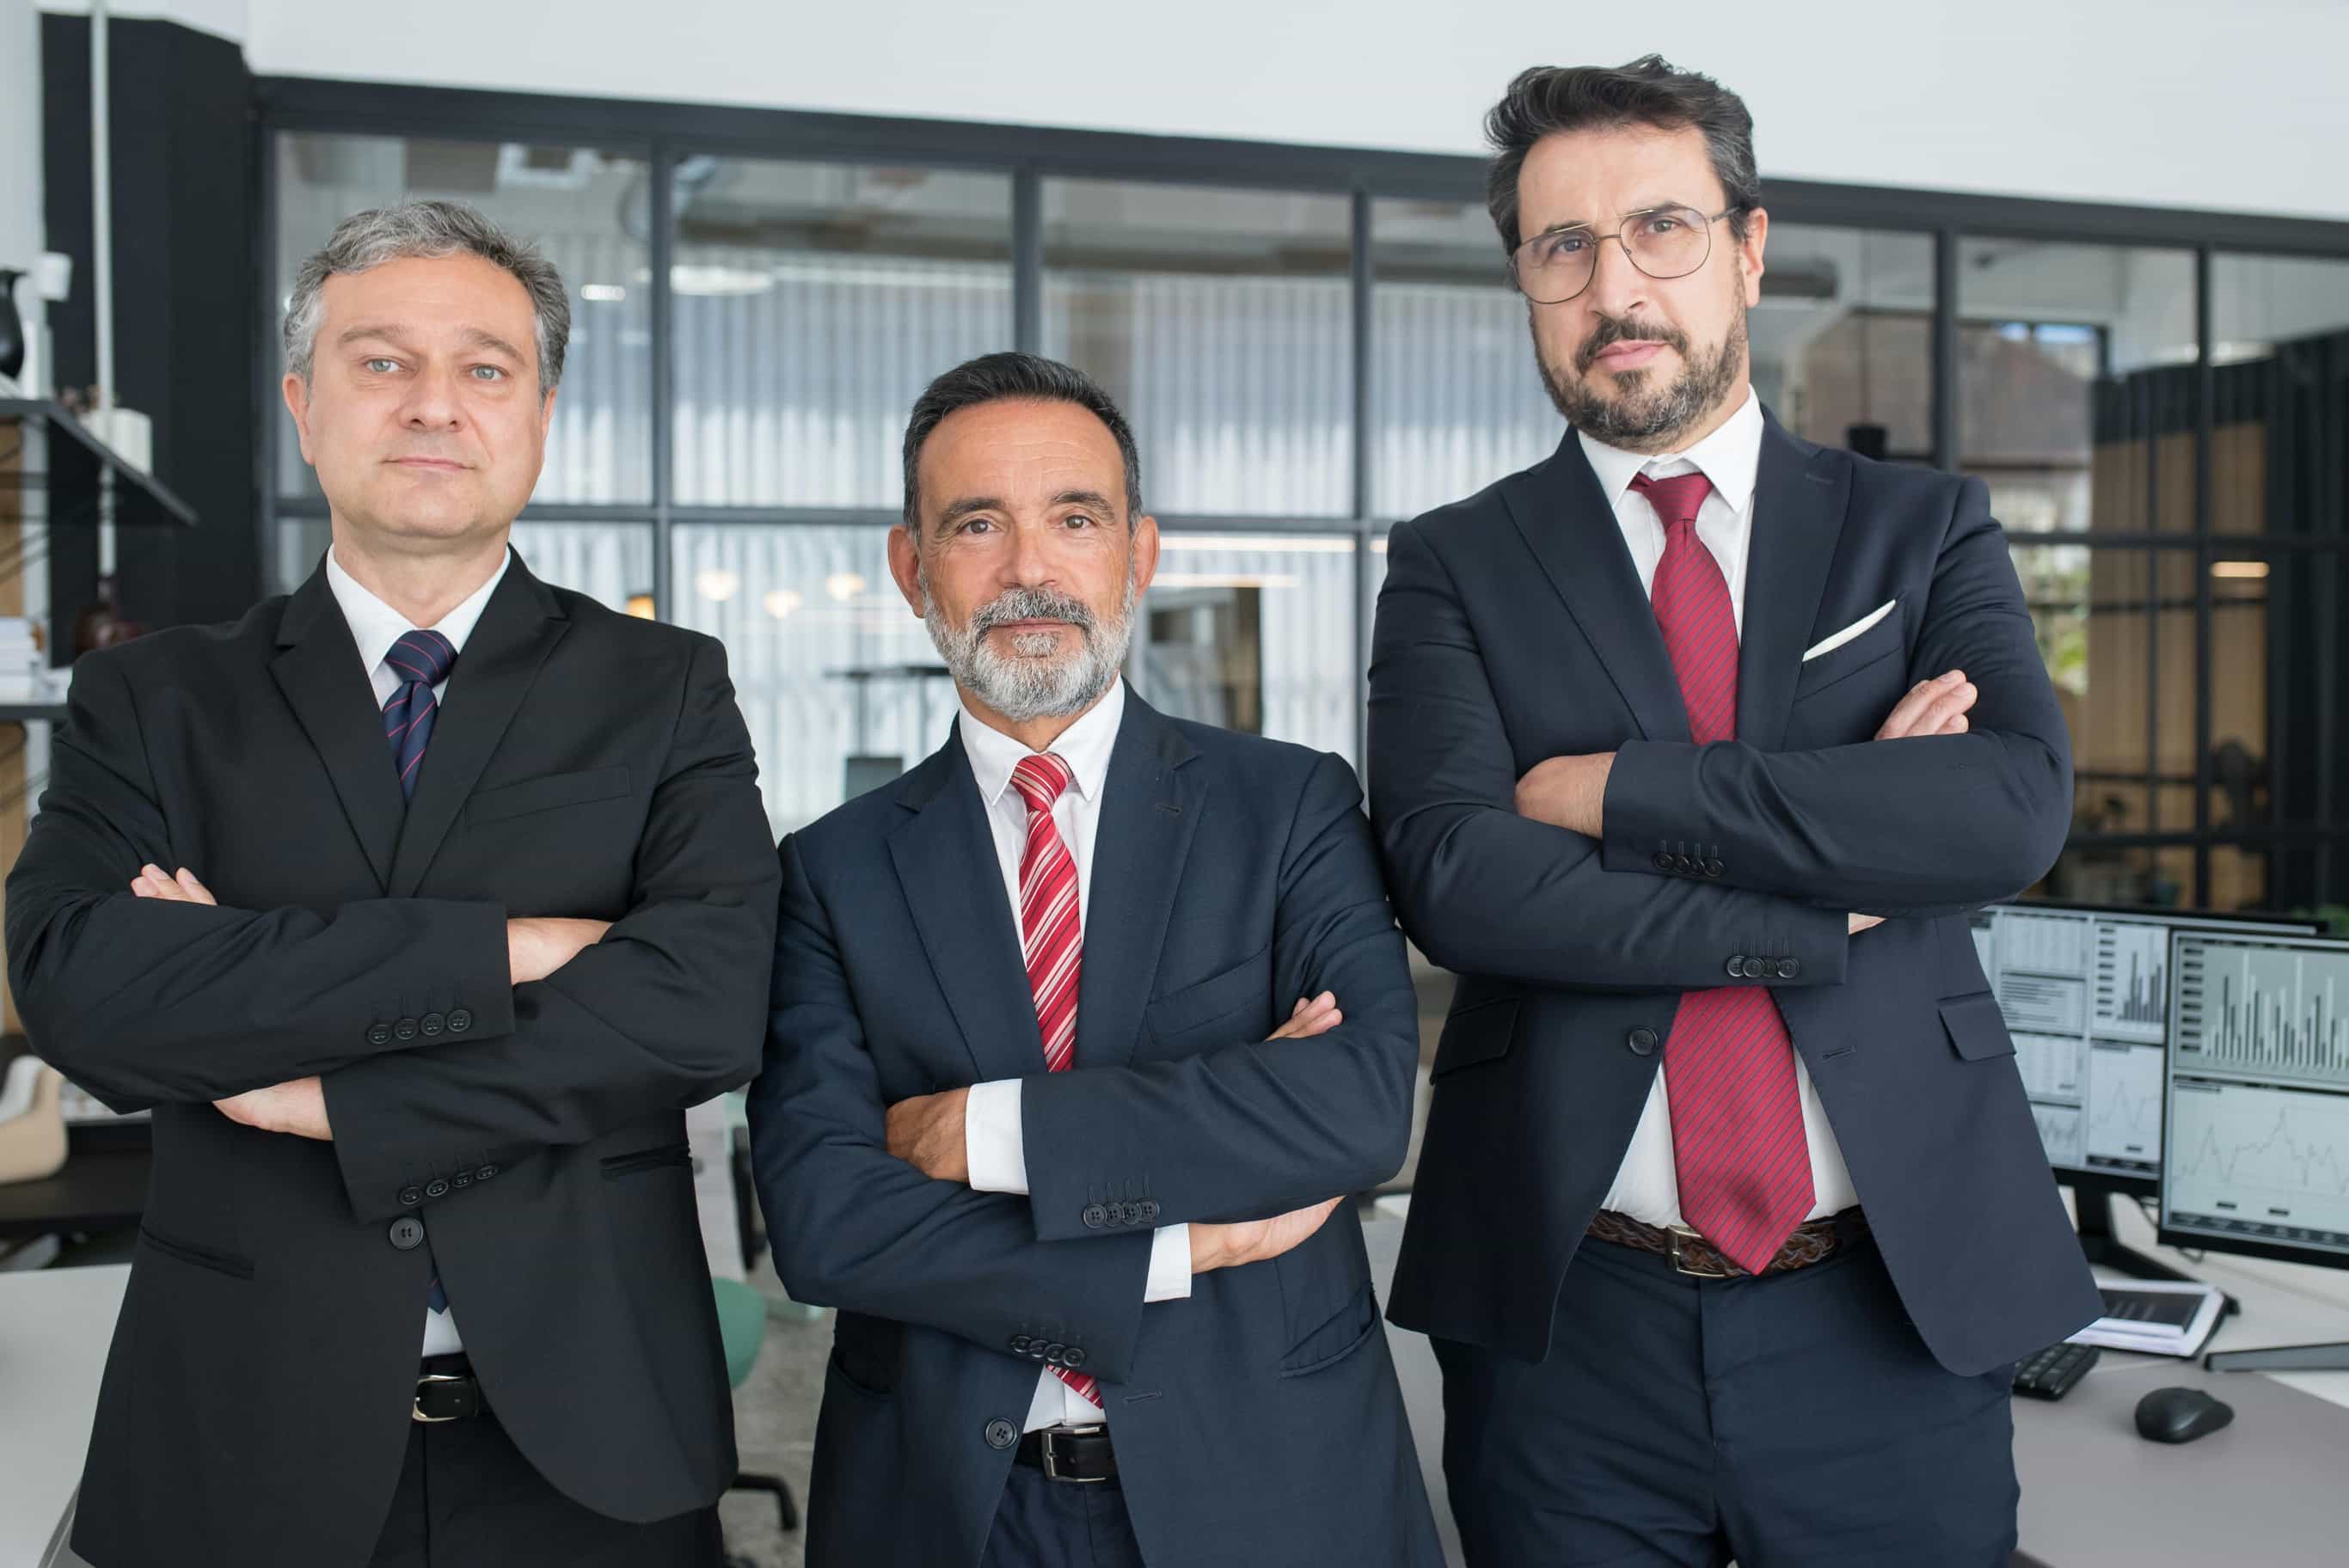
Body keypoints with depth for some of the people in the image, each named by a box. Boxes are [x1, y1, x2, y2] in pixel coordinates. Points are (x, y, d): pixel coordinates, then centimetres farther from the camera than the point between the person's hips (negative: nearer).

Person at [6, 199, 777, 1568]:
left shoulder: (667, 690, 0)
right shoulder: (156, 701, 3)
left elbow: (708, 1002, -15)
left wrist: (326, 1092, -14)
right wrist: (498, 949, -19)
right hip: (245, 1448, 1)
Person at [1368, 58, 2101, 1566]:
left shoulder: (1925, 529, 5)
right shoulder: (1455, 567, 2)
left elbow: (2019, 805, -13)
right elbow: (1455, 874, -14)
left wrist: (1617, 792, -14)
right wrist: (1836, 894, -12)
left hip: (1896, 1315, 1)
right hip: (1570, 1325, 0)